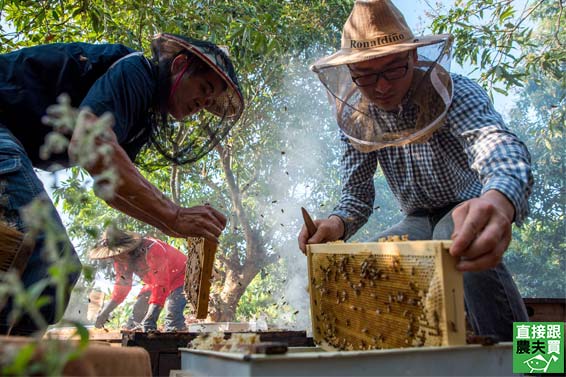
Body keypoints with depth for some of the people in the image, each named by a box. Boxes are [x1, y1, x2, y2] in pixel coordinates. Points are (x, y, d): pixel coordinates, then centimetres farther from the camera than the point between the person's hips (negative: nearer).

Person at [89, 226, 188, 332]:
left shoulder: (151, 250, -39)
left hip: (178, 277, -8)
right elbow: (122, 286, 0)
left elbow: (161, 287, -41)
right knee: (138, 312, 4)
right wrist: (105, 311, -10)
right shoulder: (121, 258, -12)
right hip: (154, 281, 8)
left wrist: (148, 322, -46)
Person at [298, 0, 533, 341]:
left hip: (469, 211, -5)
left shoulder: (454, 92, -24)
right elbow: (357, 196, -6)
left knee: (462, 246, -37)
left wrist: (500, 200, -69)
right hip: (419, 221, 5)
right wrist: (336, 224, -32)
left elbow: (500, 146, -44)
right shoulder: (356, 117, -9)